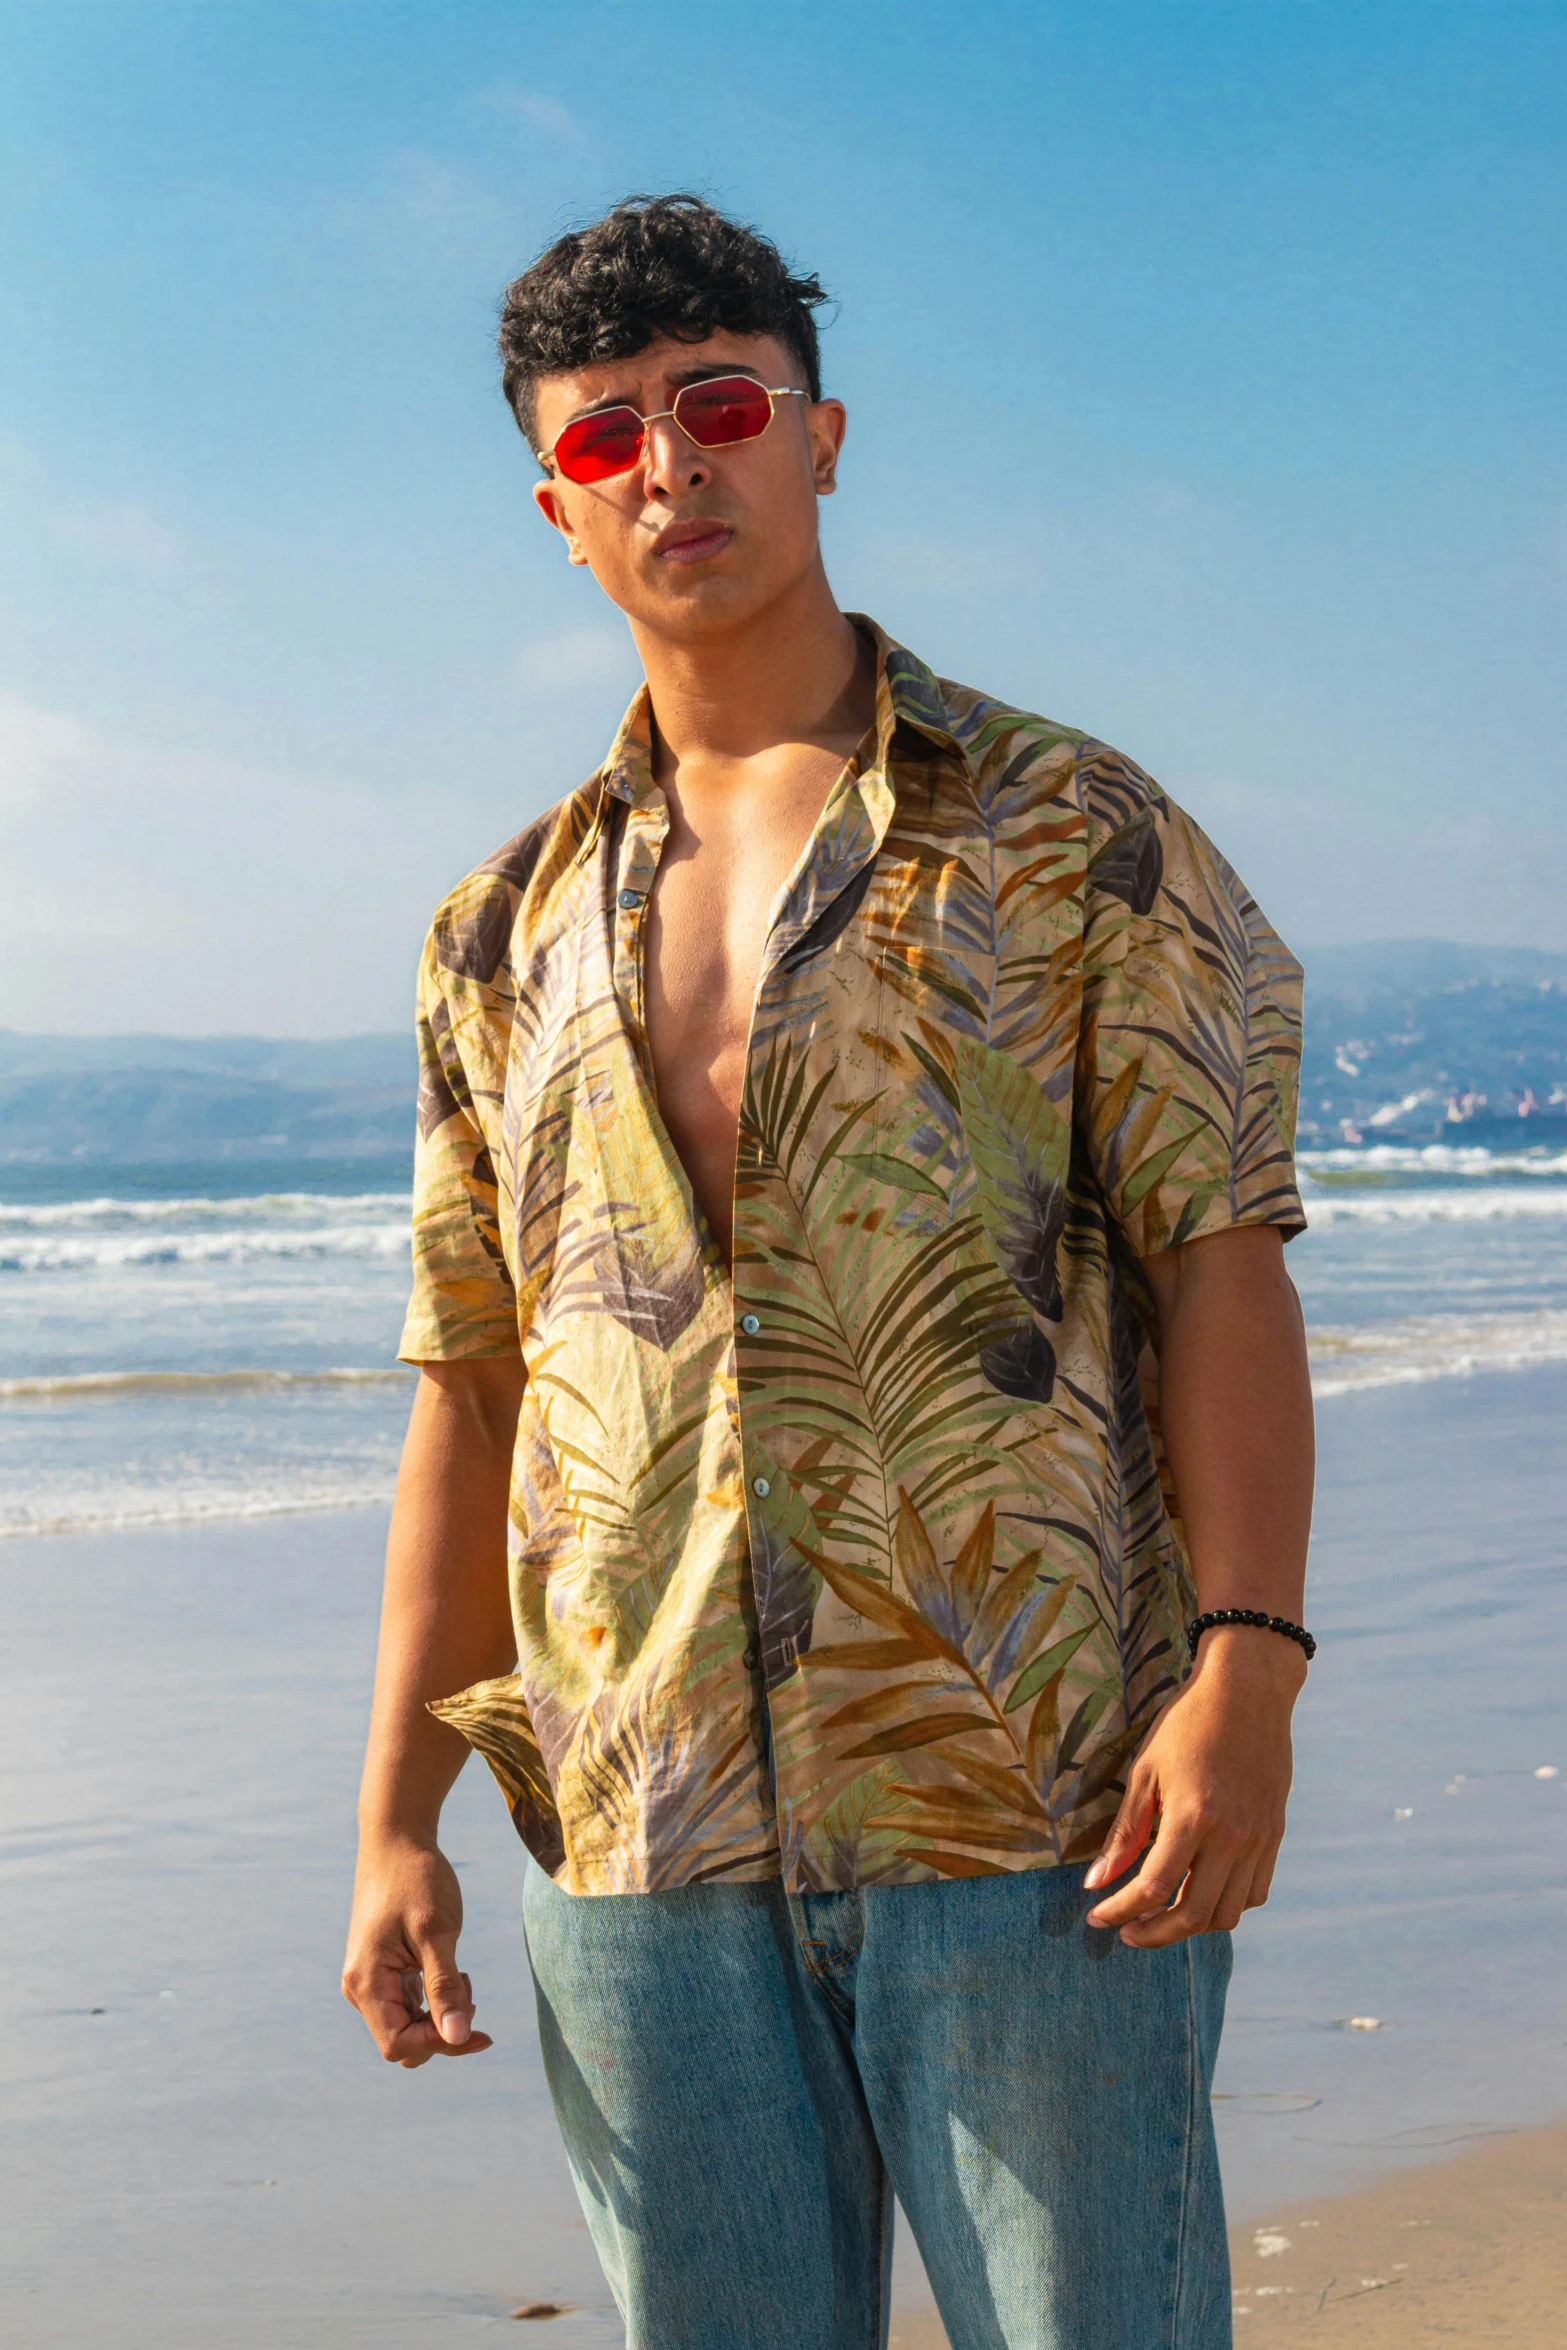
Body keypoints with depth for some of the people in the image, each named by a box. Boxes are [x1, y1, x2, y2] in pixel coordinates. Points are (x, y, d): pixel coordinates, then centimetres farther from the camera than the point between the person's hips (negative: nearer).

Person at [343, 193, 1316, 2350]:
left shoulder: (1072, 837, 4)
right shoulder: (509, 931, 14)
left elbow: (1222, 1261, -3)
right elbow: (470, 1389, 15)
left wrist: (1245, 1670, -16)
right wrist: (397, 1818, 10)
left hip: (1033, 1812, -3)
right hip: (638, 1846, 4)